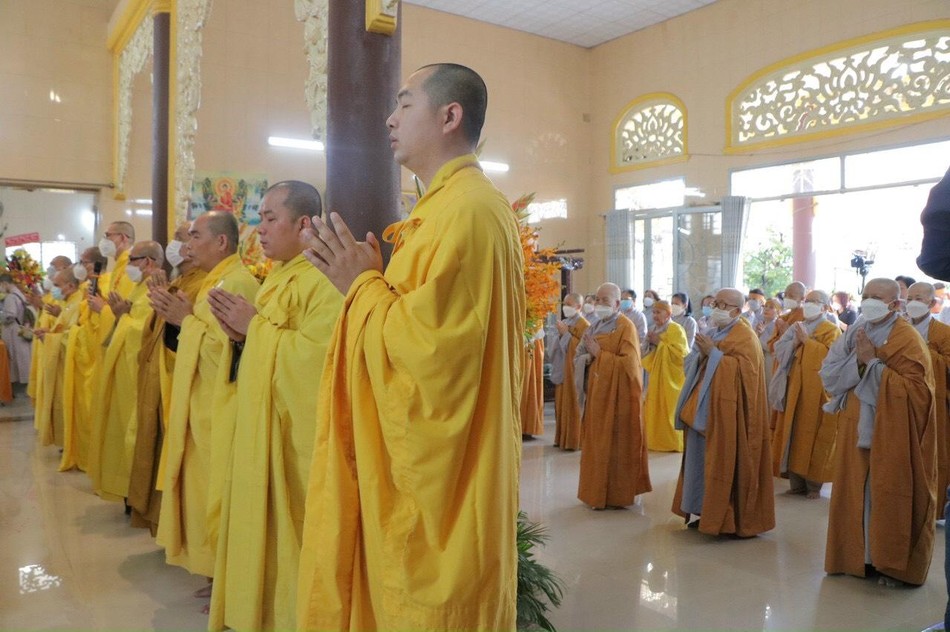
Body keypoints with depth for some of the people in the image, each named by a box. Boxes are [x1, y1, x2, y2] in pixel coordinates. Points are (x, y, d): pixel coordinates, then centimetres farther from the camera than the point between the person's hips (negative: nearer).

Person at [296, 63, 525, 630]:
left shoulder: (465, 209, -20)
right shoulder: (452, 205, 14)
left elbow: (427, 346, -27)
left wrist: (362, 285, -14)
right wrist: (363, 276, 5)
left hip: (441, 471, -10)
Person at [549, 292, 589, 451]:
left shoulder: (583, 325, -9)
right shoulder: (564, 322, 15)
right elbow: (556, 346, 17)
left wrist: (565, 333, -17)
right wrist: (559, 333, -2)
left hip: (574, 371, -8)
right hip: (562, 369, 8)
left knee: (573, 405, -4)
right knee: (562, 404, 11)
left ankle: (574, 441, 3)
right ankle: (563, 438, 19)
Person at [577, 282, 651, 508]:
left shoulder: (626, 327, -12)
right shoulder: (596, 326, 13)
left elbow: (629, 364, -20)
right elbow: (586, 356, 20)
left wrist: (599, 353, -17)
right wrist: (585, 351, -1)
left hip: (618, 395, -8)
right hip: (598, 394, 8)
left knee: (616, 445, 0)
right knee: (598, 444, 11)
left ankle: (617, 495, 11)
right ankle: (599, 492, 21)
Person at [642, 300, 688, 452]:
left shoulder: (676, 329, -11)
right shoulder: (657, 329, 15)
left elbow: (681, 353, -22)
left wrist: (660, 342, -21)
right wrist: (651, 344, 2)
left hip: (671, 377, -8)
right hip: (657, 377, 8)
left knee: (670, 410, -4)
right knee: (655, 409, 8)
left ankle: (673, 443, 6)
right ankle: (657, 441, 17)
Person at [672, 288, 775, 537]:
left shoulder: (744, 336, -9)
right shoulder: (716, 333, 17)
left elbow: (742, 370, -22)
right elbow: (695, 366, 17)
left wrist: (713, 353, -20)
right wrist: (701, 354, -4)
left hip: (727, 412, -8)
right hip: (706, 408, 9)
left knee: (726, 462, -4)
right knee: (702, 459, 11)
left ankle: (730, 519, 6)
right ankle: (708, 512, 21)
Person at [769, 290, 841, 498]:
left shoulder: (831, 331, -1)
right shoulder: (797, 328, 16)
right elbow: (779, 350, 7)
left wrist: (807, 341, -13)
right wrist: (795, 342, -10)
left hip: (816, 392, -5)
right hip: (794, 389, 5)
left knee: (812, 434, -3)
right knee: (793, 434, 5)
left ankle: (814, 484, 6)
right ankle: (796, 482, 12)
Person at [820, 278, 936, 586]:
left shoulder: (907, 340, -10)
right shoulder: (856, 333, 8)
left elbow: (915, 391, -18)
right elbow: (829, 375, 3)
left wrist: (872, 362, -19)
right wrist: (857, 359, -13)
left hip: (892, 435, -5)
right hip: (856, 431, 6)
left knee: (888, 497, 2)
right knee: (857, 494, 10)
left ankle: (893, 564, 17)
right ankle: (859, 554, 24)